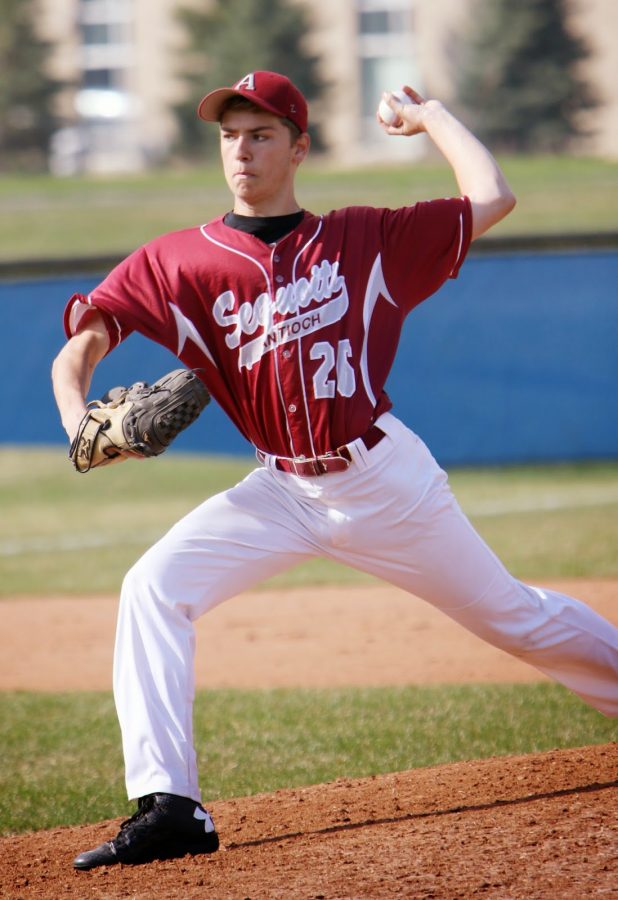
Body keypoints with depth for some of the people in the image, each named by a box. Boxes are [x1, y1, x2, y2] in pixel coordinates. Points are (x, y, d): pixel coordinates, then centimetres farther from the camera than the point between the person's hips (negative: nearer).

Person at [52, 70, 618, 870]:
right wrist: (77, 414, -31)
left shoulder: (359, 240, -2)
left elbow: (491, 199, -3)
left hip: (385, 476, -1)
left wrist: (428, 117, 7)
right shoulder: (180, 262, -2)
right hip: (281, 492, 1)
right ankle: (168, 806, -21)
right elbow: (81, 342, -10)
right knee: (153, 587, -20)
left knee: (513, 617, 9)